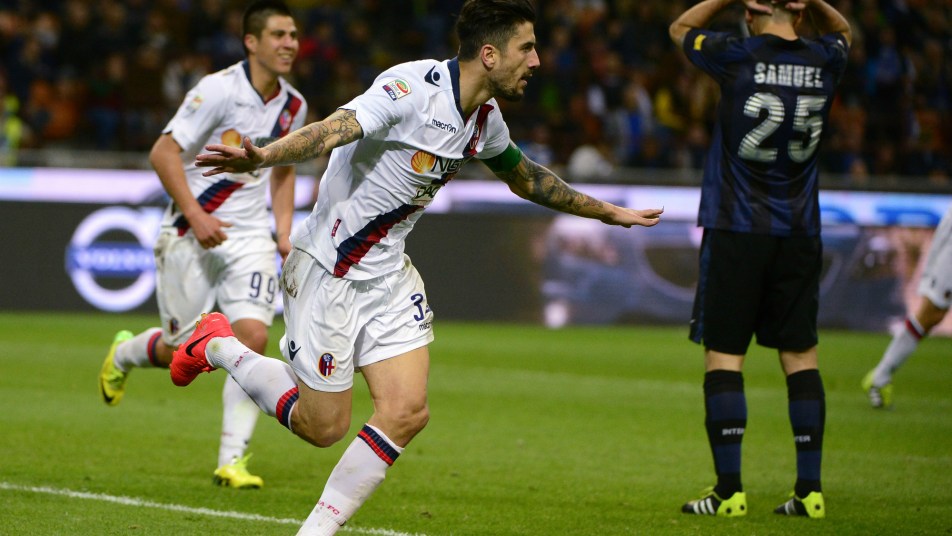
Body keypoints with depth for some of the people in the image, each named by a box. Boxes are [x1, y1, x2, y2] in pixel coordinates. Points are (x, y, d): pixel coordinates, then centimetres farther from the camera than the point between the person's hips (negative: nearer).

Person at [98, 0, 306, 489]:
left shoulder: (293, 105, 6)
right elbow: (163, 153, -13)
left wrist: (284, 230, 10)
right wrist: (195, 215, -20)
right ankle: (124, 355, 38)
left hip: (250, 237, 4)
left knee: (253, 336, -15)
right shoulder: (218, 90, -14)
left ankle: (232, 459, -7)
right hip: (190, 235, -4)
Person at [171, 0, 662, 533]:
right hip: (328, 269, -7)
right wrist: (260, 157, -54)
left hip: (389, 274, 7)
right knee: (324, 426, 1)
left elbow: (526, 177, 24)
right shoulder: (413, 88, -23)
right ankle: (217, 346, 24)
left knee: (407, 410, -8)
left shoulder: (486, 119, 4)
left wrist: (608, 212, 32)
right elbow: (334, 130, -36)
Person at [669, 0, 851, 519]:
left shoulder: (739, 58, -10)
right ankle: (810, 490, 7)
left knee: (723, 356, 0)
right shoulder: (822, 63, 1)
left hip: (736, 229, -4)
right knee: (800, 355, 9)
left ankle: (728, 490, -4)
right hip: (800, 234, 4)